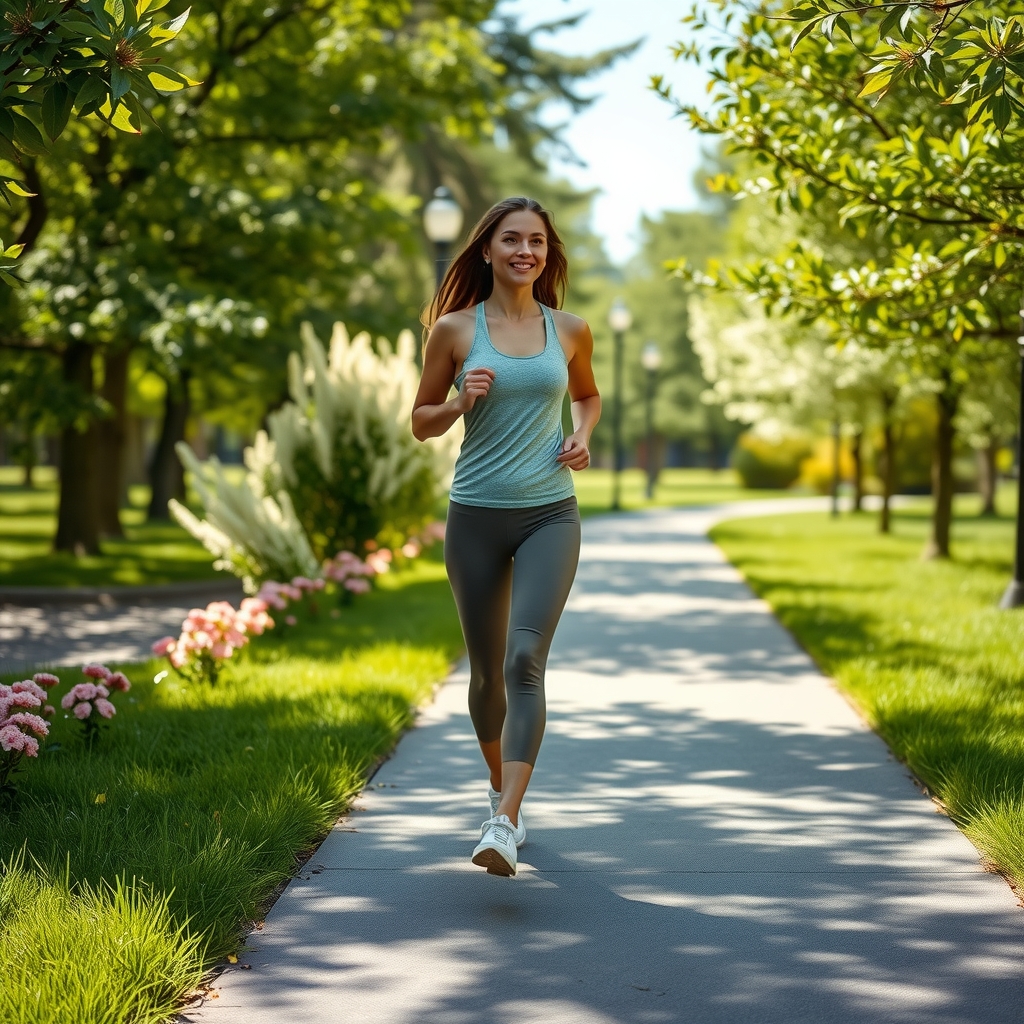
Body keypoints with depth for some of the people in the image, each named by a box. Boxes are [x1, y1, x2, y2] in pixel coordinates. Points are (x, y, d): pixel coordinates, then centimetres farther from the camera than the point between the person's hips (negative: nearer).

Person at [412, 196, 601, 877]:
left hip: (550, 516, 0)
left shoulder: (571, 331, 5)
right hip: (477, 516, 1)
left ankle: (505, 824, -24)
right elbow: (421, 422, 8)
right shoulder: (454, 329, 1)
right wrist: (462, 401, -12)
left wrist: (582, 437, 3)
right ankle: (501, 785, 37)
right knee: (487, 670, 10)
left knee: (525, 659, -18)